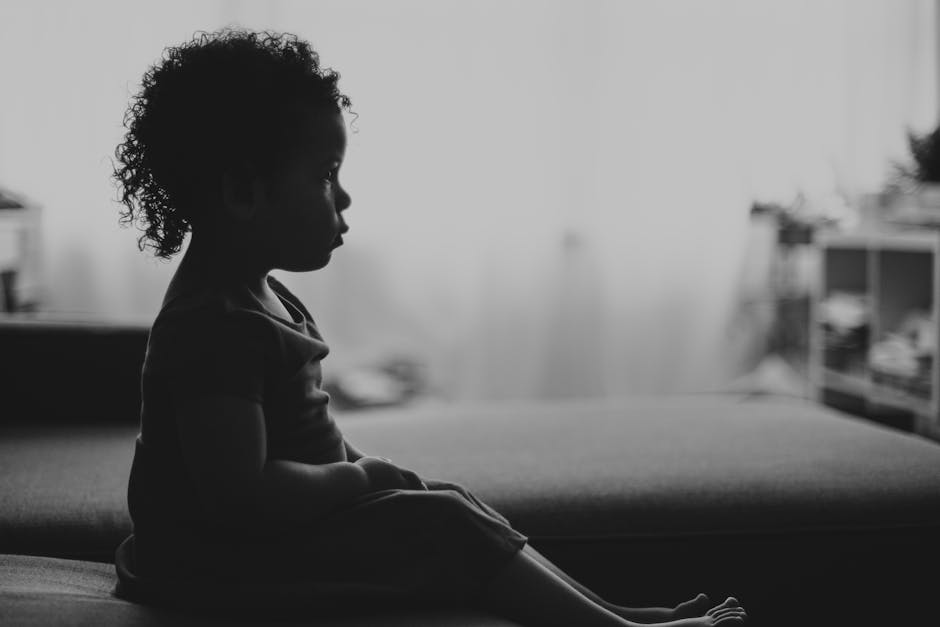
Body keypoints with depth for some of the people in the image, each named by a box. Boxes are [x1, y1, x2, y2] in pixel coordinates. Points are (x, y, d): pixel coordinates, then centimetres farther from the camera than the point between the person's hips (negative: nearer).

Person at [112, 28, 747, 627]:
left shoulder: (254, 293, 10)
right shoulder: (215, 324, -25)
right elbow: (241, 494, -31)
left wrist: (358, 465, 7)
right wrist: (359, 476, -18)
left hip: (287, 527, 11)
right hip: (228, 563, -11)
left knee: (448, 502, 10)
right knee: (445, 526, -14)